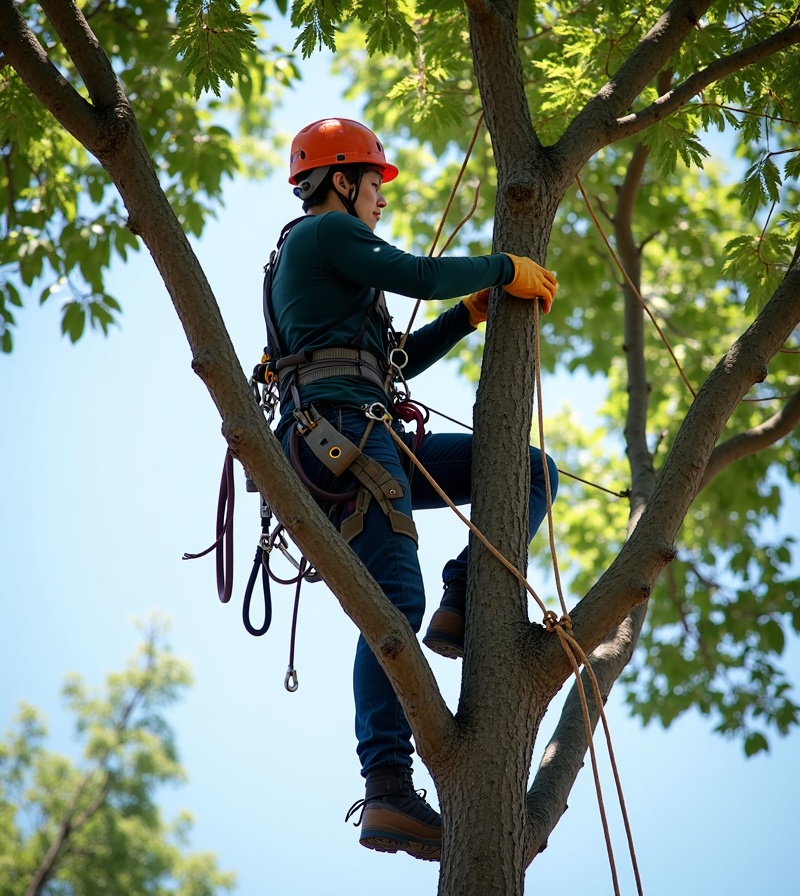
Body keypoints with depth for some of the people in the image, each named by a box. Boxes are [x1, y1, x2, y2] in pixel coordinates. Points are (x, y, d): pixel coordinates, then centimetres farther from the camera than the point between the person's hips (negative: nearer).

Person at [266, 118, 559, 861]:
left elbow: (395, 358, 32)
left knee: (532, 471, 5)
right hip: (342, 431, -9)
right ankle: (389, 791, -26)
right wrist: (505, 268, 4)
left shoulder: (312, 255, 33)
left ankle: (461, 606, -9)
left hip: (367, 440, 9)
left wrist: (473, 310, 25)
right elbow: (417, 276, -10)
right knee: (396, 599, -21)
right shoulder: (324, 231, 4)